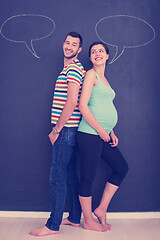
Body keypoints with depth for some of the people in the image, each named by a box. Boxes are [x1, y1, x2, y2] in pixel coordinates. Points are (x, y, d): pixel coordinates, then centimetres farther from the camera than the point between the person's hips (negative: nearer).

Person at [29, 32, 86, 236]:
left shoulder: (74, 69, -11)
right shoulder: (69, 68, 21)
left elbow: (71, 102, -21)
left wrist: (56, 130, -15)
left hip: (65, 130, -10)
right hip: (68, 130, 10)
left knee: (57, 177, -4)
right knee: (71, 176, 15)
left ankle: (53, 225, 8)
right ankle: (75, 219, 27)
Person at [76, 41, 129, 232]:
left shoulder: (103, 78, 19)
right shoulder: (91, 74, -6)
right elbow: (83, 106, -16)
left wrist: (111, 132, 14)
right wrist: (101, 130, -14)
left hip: (103, 135, 10)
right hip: (90, 134, -9)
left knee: (122, 168, 15)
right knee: (88, 177, 1)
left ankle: (101, 209, 24)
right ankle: (88, 221, 18)